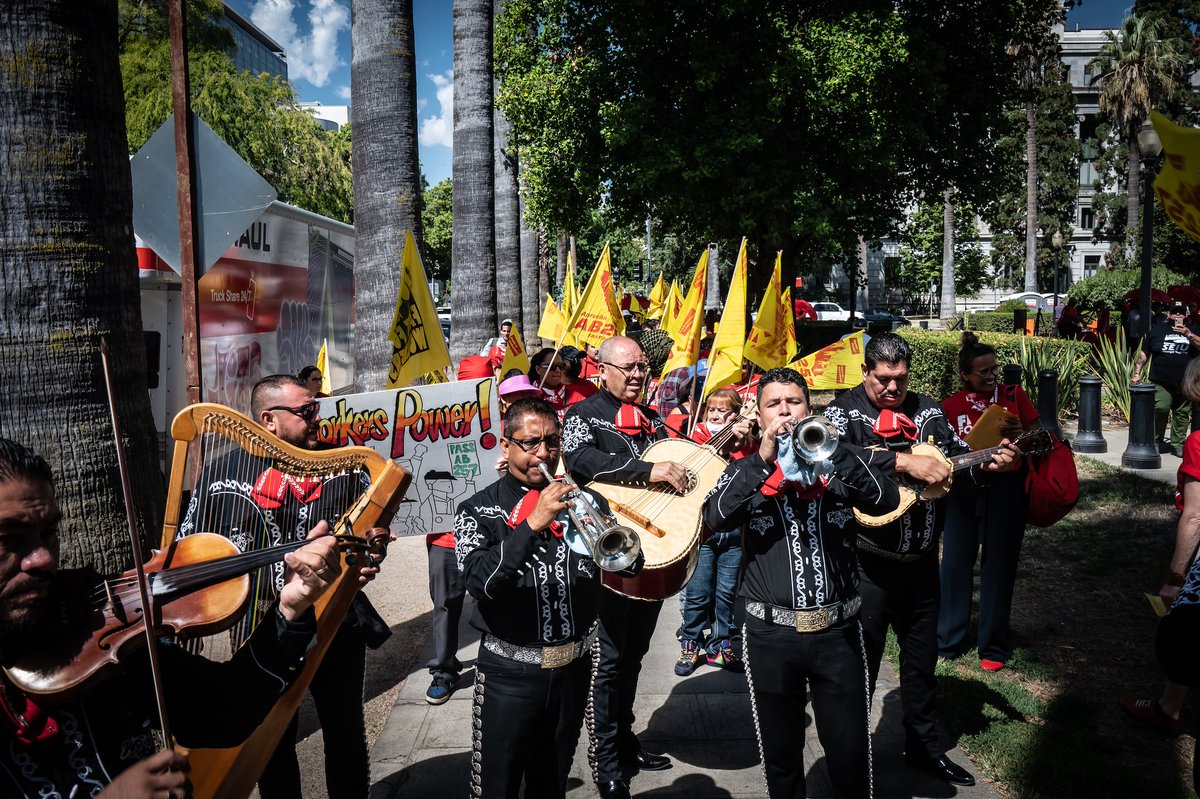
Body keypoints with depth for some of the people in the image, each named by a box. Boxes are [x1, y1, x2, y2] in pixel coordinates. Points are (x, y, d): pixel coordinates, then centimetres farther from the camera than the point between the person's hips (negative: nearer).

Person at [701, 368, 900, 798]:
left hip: (837, 631, 0)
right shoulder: (746, 469, 3)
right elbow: (716, 517, -15)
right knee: (780, 755, 15)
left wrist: (833, 450, -24)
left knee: (850, 755, 9)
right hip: (771, 634, 0)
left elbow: (886, 499, -13)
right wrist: (763, 460, -23)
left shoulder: (842, 460, 5)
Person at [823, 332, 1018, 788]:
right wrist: (903, 461, -32)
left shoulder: (928, 411, 7)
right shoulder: (844, 411, -9)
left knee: (922, 657, 20)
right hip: (870, 563, -5)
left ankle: (922, 746, 39)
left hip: (921, 559, 6)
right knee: (861, 663, 7)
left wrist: (988, 462, -7)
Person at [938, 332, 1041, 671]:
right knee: (954, 563, 4)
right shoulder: (951, 406, 3)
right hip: (964, 488, 1)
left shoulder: (1014, 395, 4)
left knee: (998, 565, 6)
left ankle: (994, 647, 19)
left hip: (1006, 487, -1)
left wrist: (1021, 434, -13)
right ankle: (947, 641, 19)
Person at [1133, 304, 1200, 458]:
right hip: (1161, 383, -2)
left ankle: (1177, 444, 14)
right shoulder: (1158, 329, 10)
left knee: (1182, 413, 4)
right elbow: (1144, 353, 12)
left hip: (1185, 383, 2)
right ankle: (1156, 442, -2)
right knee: (1160, 409, -17)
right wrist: (1137, 372, 4)